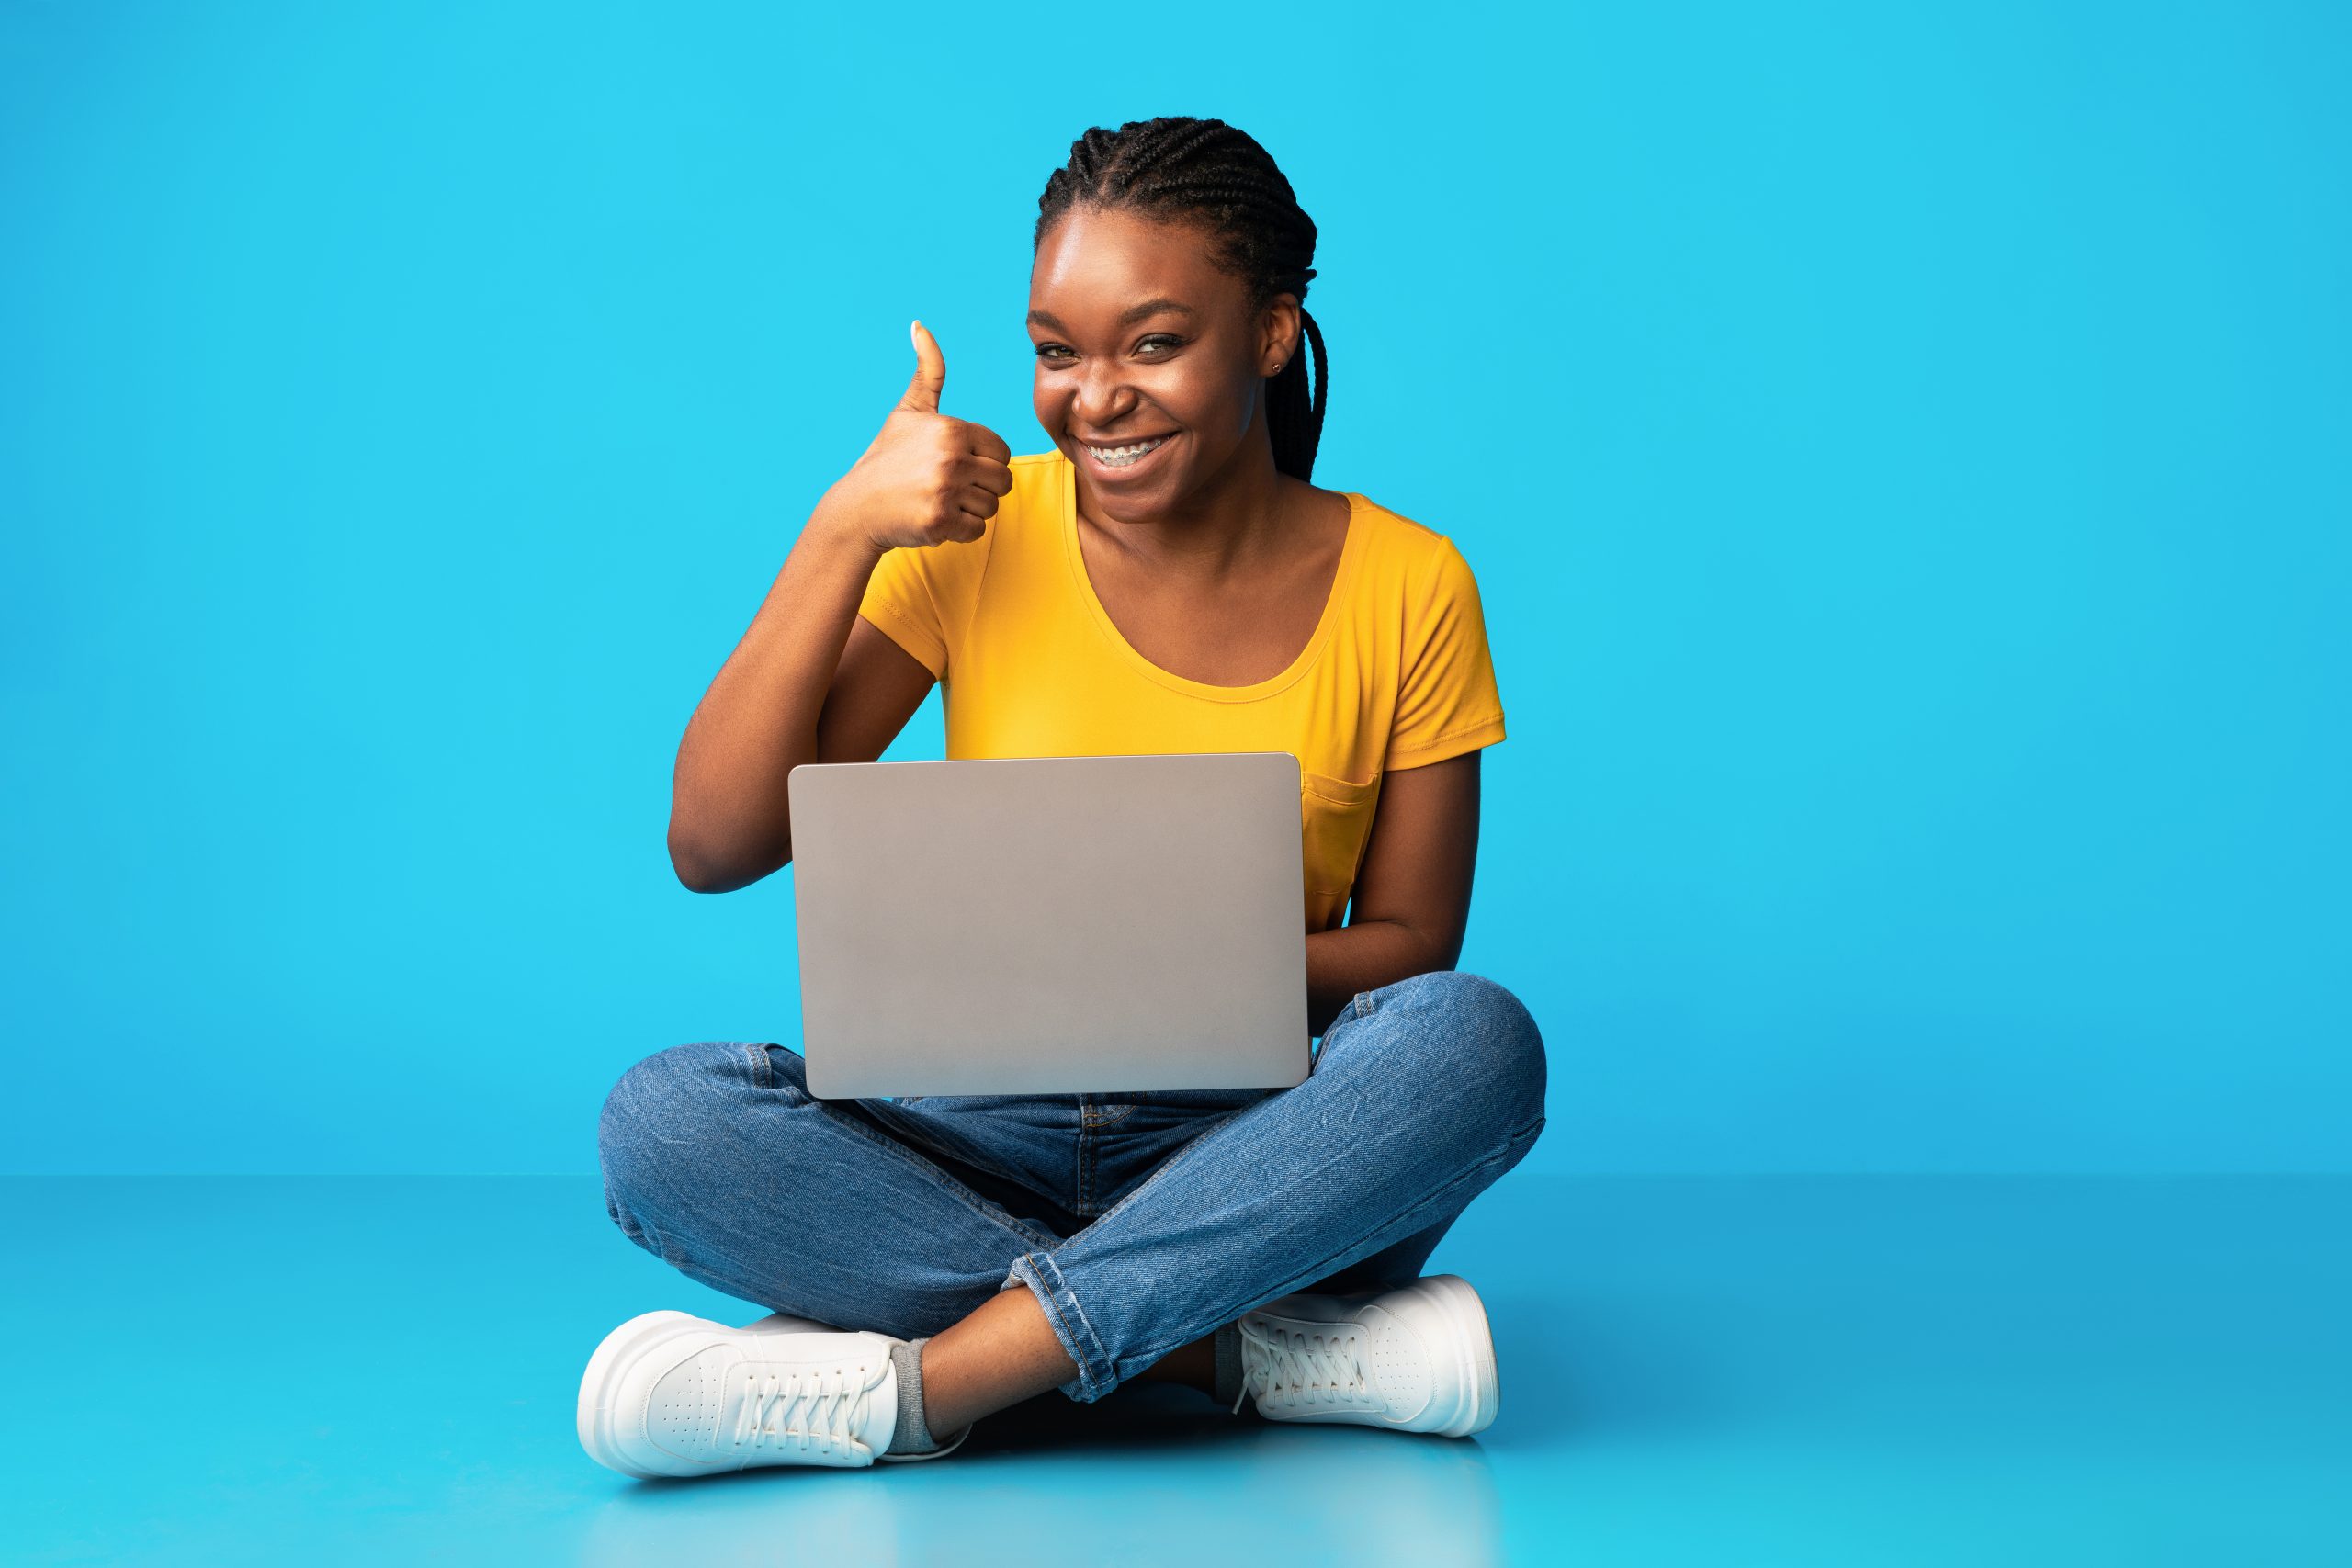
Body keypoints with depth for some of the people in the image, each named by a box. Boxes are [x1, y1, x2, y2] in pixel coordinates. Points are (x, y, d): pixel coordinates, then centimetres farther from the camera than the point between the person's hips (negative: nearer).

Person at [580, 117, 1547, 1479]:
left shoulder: (1406, 589, -1)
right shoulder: (973, 536, 0)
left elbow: (1411, 942, 3)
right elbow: (715, 846, -6)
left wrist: (1223, 977, -18)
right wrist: (842, 532, -14)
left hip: (1253, 1160, 0)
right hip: (990, 1139, 1)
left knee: (1478, 1038, -30)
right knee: (664, 1121, -26)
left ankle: (915, 1384, -29)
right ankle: (1268, 1353, -25)